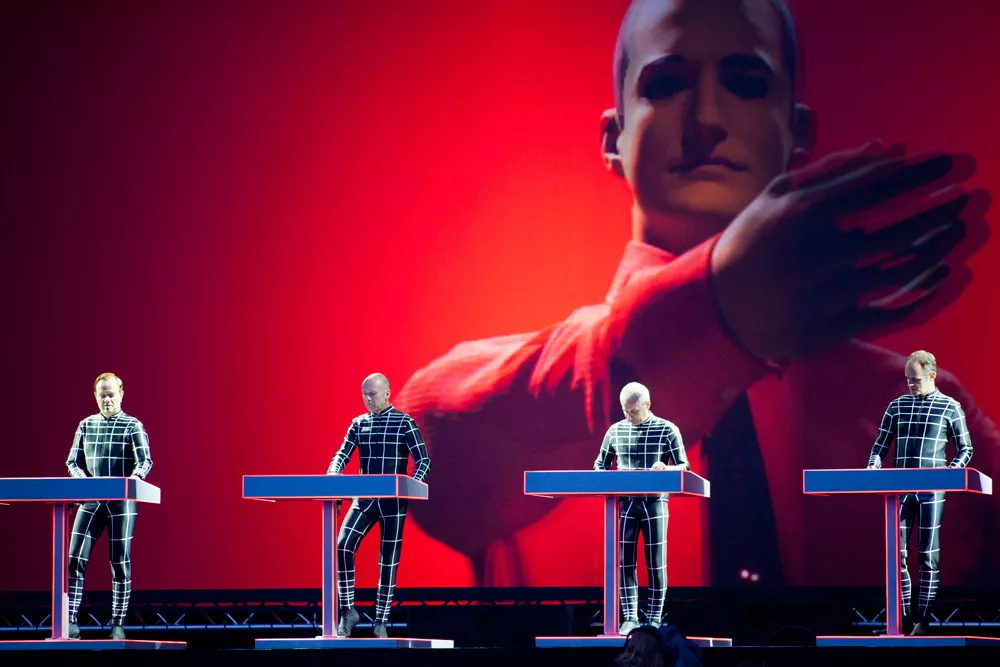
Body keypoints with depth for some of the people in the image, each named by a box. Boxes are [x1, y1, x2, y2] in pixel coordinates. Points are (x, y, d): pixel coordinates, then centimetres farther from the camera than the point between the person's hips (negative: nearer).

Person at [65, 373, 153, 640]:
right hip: (91, 500, 3)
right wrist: (82, 478, -8)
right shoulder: (86, 425, 12)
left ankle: (118, 625, 7)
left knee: (120, 563, 0)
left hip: (122, 502, -3)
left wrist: (135, 477, -30)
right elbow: (72, 462, 13)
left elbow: (145, 460, -9)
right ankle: (70, 623, -4)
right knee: (75, 559, -6)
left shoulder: (133, 426, 1)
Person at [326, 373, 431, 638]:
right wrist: (331, 477, -15)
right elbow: (343, 455, 6)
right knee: (343, 547, -14)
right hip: (364, 499, 3)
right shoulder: (358, 423, 9)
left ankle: (381, 621, 11)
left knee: (388, 560, 2)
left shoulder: (404, 423, -3)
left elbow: (423, 461, -5)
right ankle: (348, 610, -4)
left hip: (393, 501, -3)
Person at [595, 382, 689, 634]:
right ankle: (629, 618, 3)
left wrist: (665, 469, -21)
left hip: (654, 502, -3)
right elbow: (599, 465, 18)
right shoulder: (615, 431, 9)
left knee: (656, 563, -1)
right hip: (625, 503, 3)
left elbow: (684, 467, 1)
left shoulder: (667, 430, 0)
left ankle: (654, 618, 5)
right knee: (625, 562, -1)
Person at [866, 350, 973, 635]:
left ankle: (923, 619, 2)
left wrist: (952, 469, -12)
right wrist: (874, 466, -5)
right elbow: (881, 445, 15)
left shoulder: (950, 408, 3)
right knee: (896, 553, -1)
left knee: (928, 555, -1)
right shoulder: (897, 406, 11)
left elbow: (965, 449, 6)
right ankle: (902, 617, 5)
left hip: (931, 489, -3)